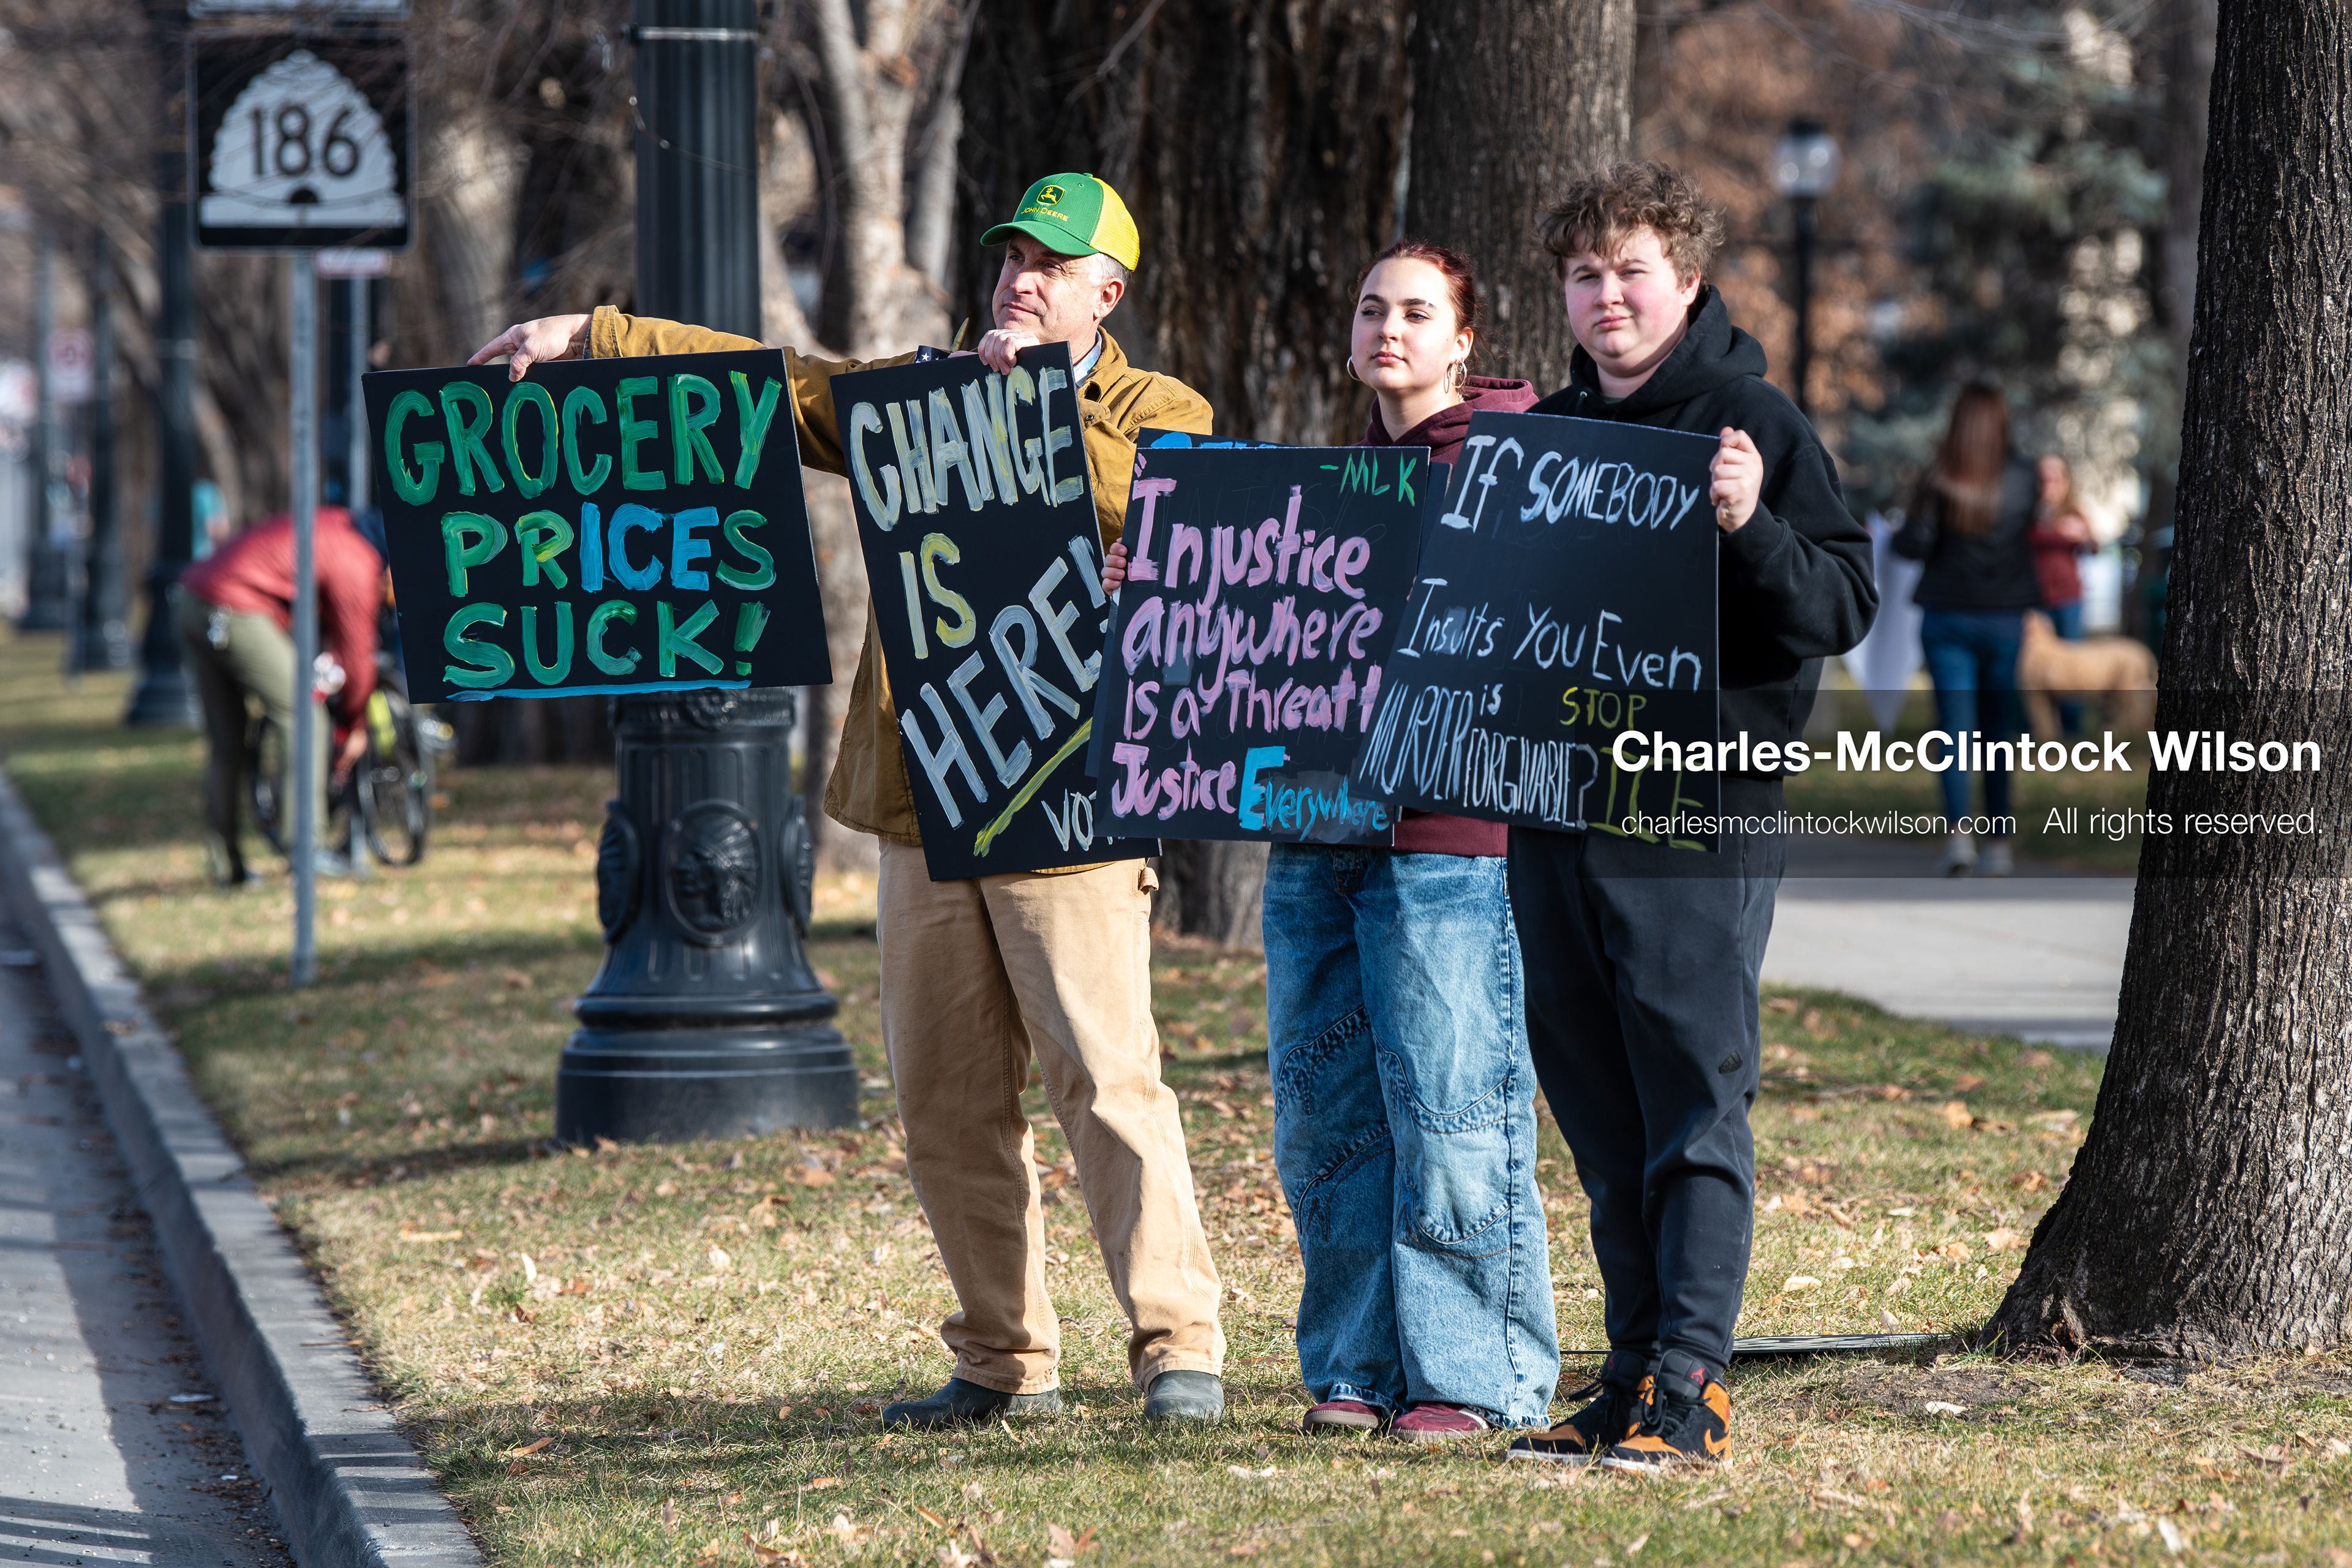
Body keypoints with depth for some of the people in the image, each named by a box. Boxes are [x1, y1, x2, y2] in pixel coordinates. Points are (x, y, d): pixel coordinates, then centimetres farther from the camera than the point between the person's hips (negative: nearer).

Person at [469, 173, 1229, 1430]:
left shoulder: (1160, 412, 5)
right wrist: (590, 337, 13)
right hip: (924, 796, 5)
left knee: (1106, 1077, -12)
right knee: (946, 1102, 7)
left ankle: (1178, 1347, -9)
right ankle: (1005, 1359, 14)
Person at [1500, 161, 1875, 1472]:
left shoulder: (1752, 422, -2)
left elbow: (1846, 606, -8)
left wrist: (1751, 528, -24)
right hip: (1554, 815, 6)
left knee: (1697, 1113, -7)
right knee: (1607, 1128, 9)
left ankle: (1690, 1388, -8)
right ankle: (1634, 1386, 14)